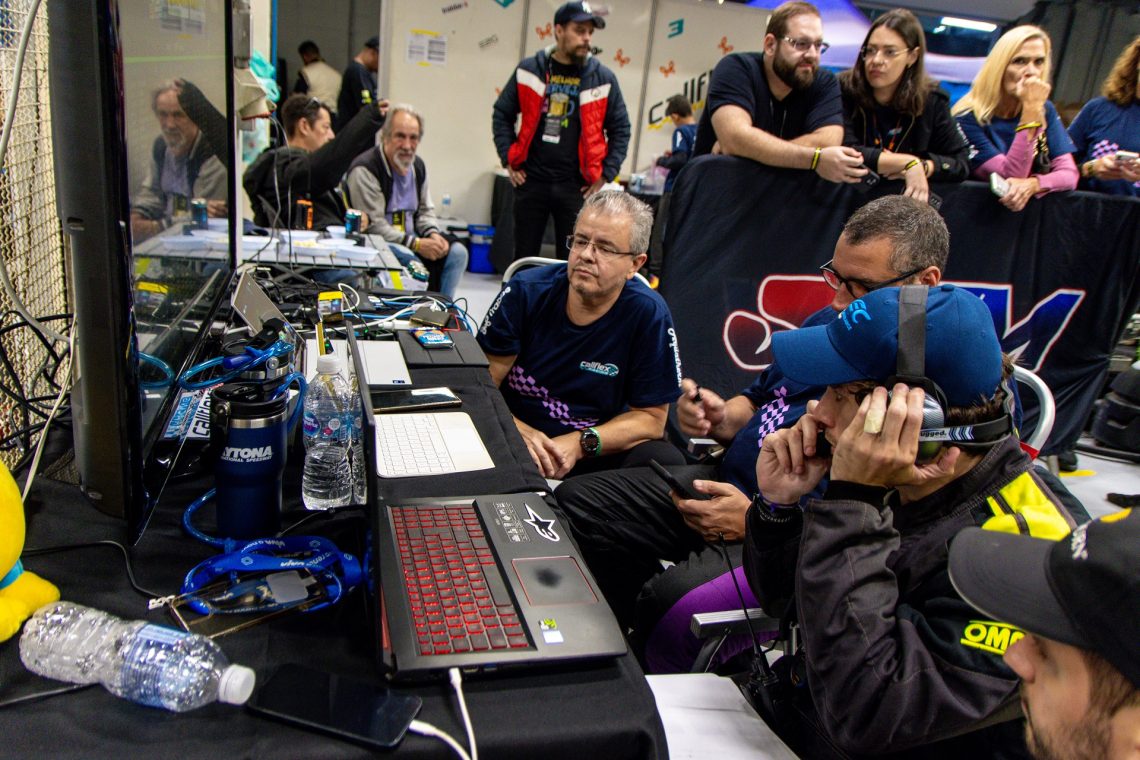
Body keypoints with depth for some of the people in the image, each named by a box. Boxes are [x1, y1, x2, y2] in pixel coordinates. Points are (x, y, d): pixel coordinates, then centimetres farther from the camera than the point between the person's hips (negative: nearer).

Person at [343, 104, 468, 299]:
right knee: (408, 258, -35)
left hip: (411, 239, 7)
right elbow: (372, 225, -20)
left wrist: (433, 234, -4)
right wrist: (416, 244, -24)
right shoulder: (365, 170, -15)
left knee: (457, 252, -10)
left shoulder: (417, 165, 10)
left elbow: (425, 209, 20)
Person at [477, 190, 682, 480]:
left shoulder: (649, 315, -10)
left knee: (665, 460, -28)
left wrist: (580, 444, -20)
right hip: (511, 444, 1)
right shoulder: (524, 291, -7)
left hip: (596, 453, 0)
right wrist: (516, 430, -26)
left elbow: (650, 417, -5)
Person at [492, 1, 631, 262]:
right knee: (523, 258, 10)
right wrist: (508, 159, 3)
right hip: (531, 181, 1)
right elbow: (502, 115, 11)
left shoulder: (603, 78, 2)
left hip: (576, 187, -1)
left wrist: (605, 174, 0)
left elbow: (620, 130, 7)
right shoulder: (529, 70, 3)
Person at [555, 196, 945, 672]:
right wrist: (720, 419, -3)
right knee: (575, 503, 3)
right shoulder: (828, 324, 9)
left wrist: (755, 523, -21)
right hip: (728, 481, 9)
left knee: (674, 603, -32)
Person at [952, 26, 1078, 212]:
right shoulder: (969, 117, -10)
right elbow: (1011, 177, -16)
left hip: (1034, 208, 4)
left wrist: (1033, 184, -21)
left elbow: (1069, 174, 0)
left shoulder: (1045, 110, 6)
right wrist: (1030, 110, -20)